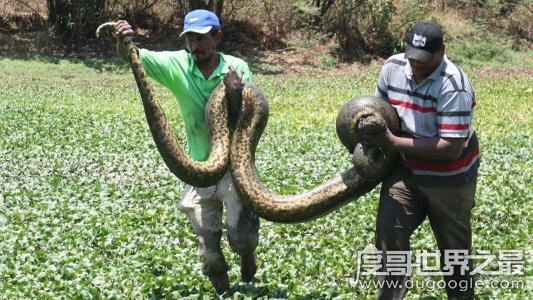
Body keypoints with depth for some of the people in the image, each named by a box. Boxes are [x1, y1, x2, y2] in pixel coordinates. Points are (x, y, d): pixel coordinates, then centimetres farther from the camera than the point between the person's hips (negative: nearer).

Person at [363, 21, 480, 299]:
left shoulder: (453, 86, -28)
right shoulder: (392, 67, -9)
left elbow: (450, 148, -31)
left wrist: (393, 142, -29)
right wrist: (373, 136, -7)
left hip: (449, 179, -4)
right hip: (406, 170, 4)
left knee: (454, 246, 11)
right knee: (388, 230, -11)